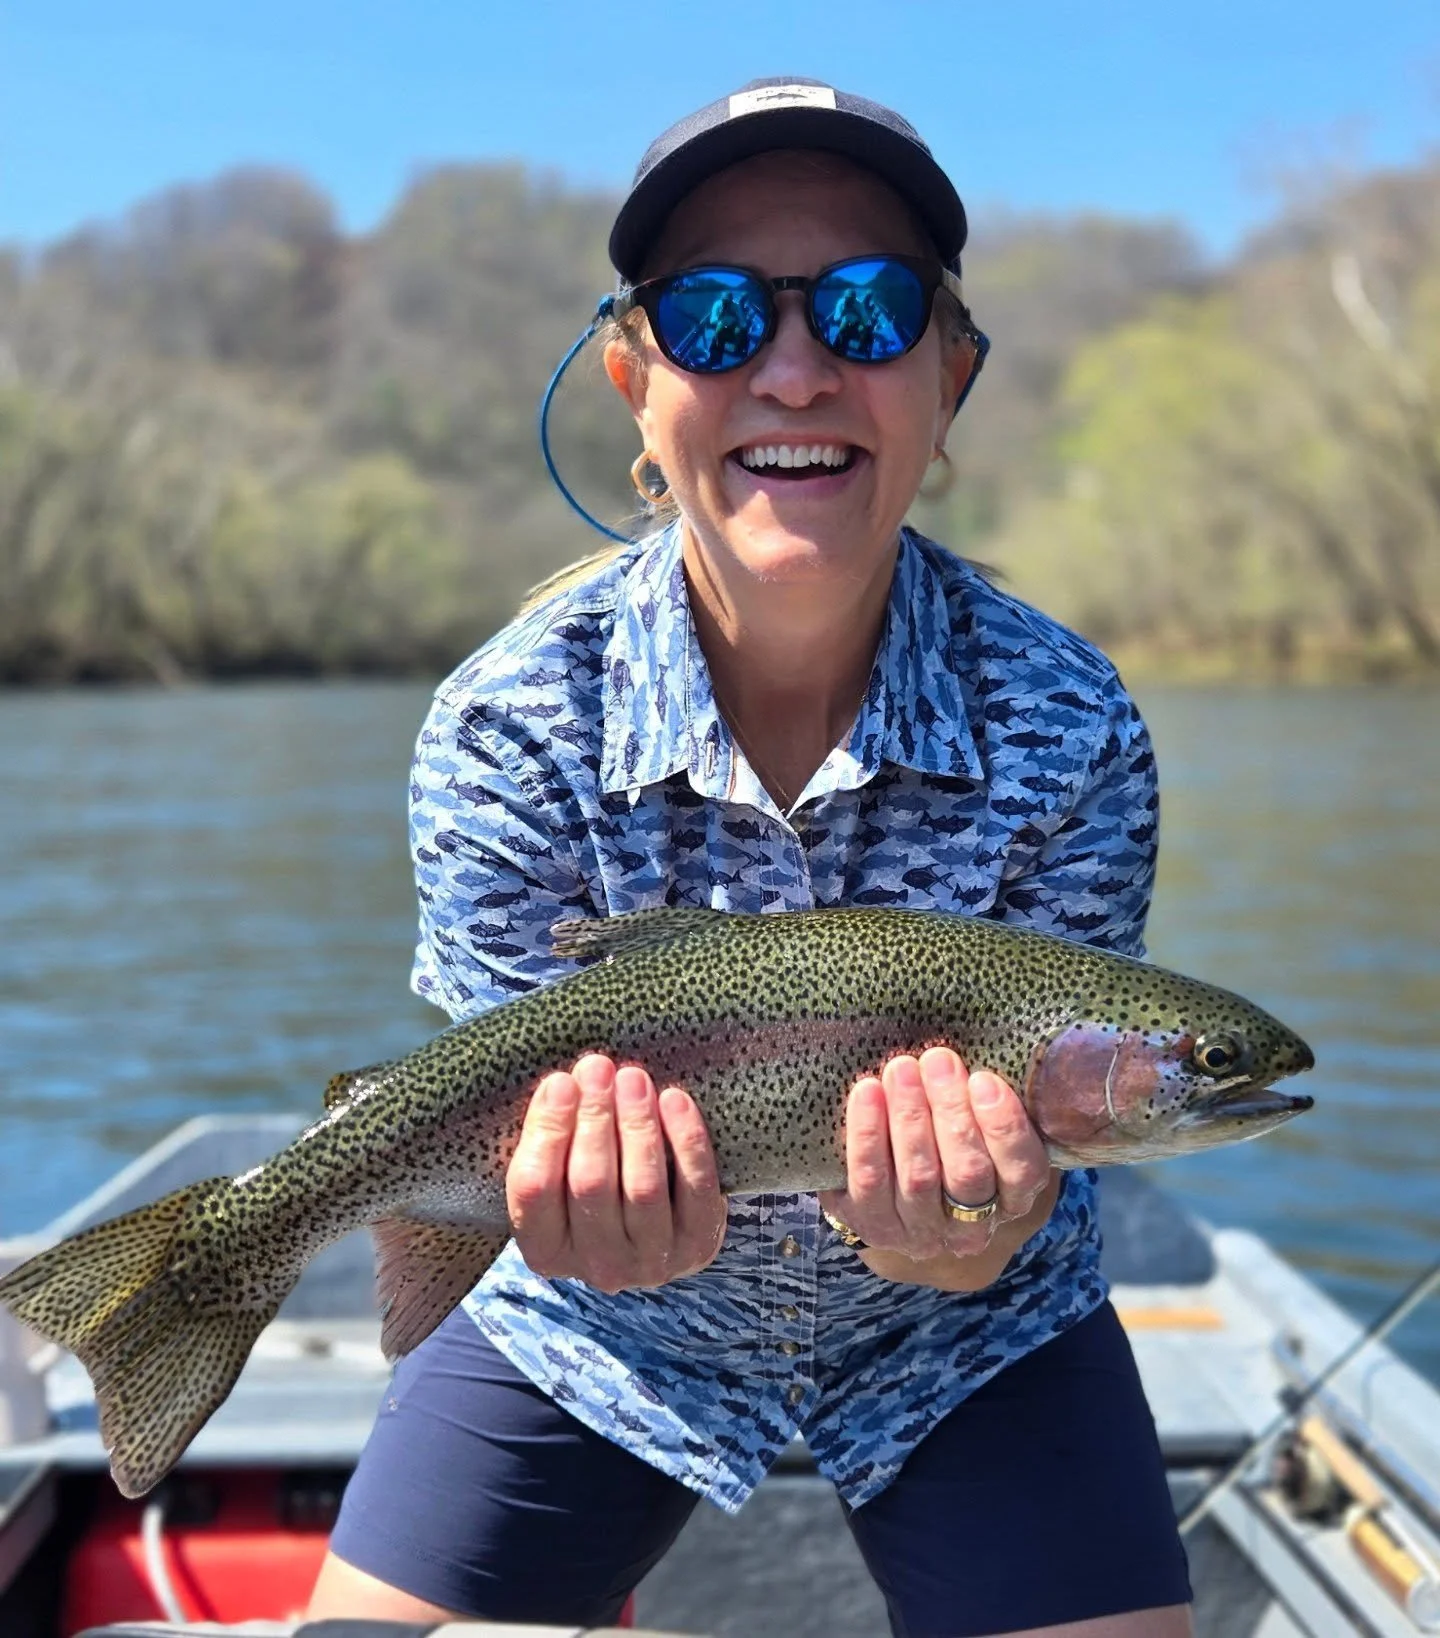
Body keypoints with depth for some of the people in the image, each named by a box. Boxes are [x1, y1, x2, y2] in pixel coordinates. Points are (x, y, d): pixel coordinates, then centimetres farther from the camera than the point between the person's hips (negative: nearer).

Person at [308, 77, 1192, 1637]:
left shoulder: (1069, 730, -21)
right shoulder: (503, 728, -21)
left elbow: (1030, 1115, -17)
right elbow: (539, 1093, -18)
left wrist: (959, 1228, -40)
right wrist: (608, 1225, -40)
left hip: (959, 1341, 1)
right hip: (600, 1336, 0)